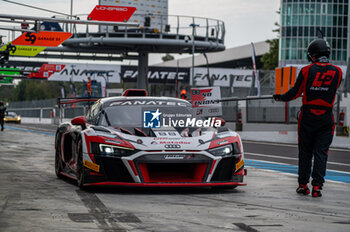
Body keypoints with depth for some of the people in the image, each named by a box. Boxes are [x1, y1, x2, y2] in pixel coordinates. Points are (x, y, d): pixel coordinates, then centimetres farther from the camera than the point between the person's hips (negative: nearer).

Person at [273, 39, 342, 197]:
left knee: (305, 152, 10)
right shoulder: (337, 72, -2)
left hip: (307, 116, -1)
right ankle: (317, 187, -2)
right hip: (326, 117, 1)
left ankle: (303, 185, 15)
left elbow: (296, 92, -1)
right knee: (321, 153, 3)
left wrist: (282, 98, 16)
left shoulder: (306, 71, -8)